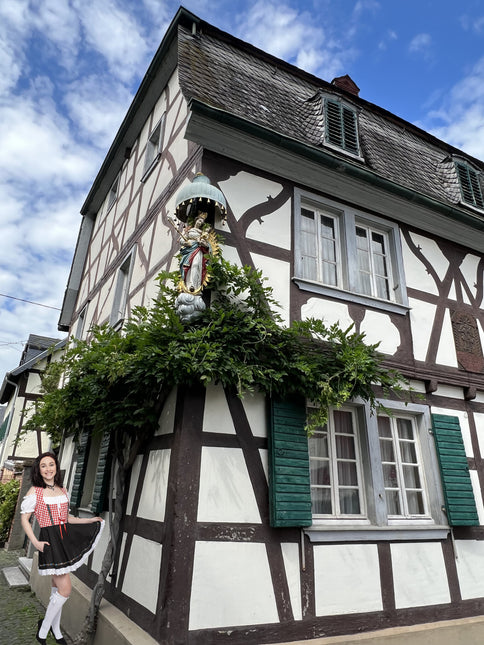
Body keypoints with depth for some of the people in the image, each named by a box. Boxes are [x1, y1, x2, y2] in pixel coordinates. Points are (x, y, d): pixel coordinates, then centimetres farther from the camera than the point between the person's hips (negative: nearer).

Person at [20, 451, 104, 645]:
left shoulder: (63, 490, 8)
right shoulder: (34, 491, -8)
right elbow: (24, 520, -4)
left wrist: (91, 520, 13)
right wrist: (36, 543, -14)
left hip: (66, 538, 6)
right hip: (50, 540, -5)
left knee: (57, 587, 17)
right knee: (65, 590, -7)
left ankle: (56, 629, 34)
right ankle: (43, 629, 15)